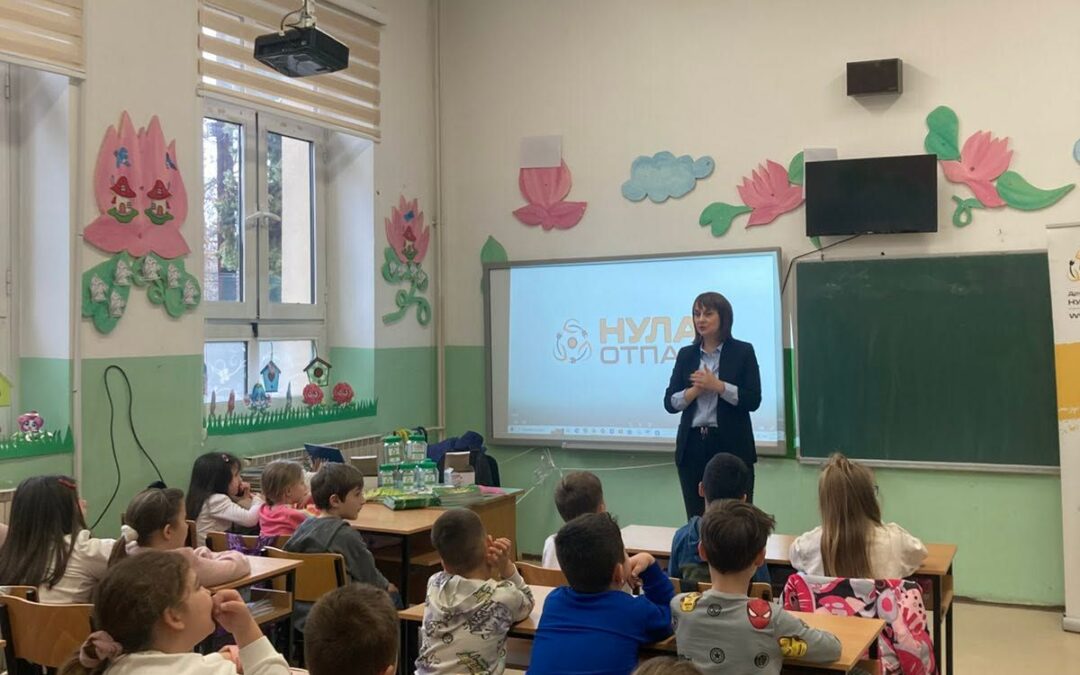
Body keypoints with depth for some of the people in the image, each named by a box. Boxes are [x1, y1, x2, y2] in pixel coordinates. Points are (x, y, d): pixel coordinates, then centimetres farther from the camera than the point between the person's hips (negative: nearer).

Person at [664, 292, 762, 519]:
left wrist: (716, 385, -14)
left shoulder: (743, 351, 1)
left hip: (731, 445, -3)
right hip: (693, 445, 3)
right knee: (696, 518, 6)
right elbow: (669, 403, 6)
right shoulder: (686, 355, 10)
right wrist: (696, 389, -10)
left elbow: (753, 400, -6)